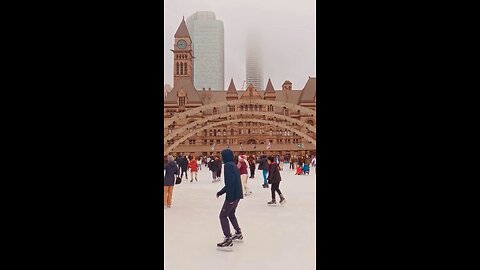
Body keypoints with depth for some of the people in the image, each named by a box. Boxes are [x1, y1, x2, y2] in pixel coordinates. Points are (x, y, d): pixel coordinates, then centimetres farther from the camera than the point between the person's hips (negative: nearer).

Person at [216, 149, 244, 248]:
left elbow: (230, 182, -24)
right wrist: (220, 192, 23)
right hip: (237, 195, 10)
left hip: (232, 196, -10)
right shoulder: (233, 165, 14)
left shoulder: (228, 165, -15)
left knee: (223, 216, -2)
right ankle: (238, 233, 38)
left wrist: (230, 197, -24)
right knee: (231, 214, 26)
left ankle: (228, 239, -5)